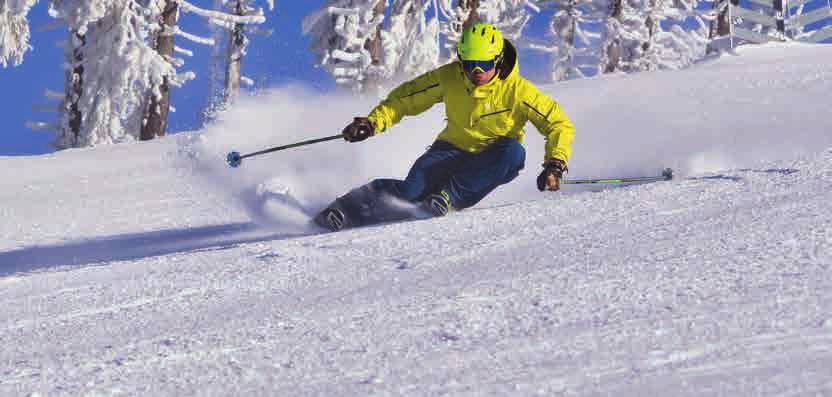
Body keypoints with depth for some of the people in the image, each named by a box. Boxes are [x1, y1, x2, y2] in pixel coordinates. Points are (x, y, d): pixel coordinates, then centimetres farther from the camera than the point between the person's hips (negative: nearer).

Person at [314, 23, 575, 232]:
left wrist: (554, 165, -25)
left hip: (490, 161, 0)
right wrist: (374, 122, -12)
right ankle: (346, 209, -12)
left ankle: (447, 197, -32)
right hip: (453, 148, 0)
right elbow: (405, 98, 2)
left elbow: (560, 125, -11)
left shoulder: (517, 90, -17)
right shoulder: (449, 78, -10)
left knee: (513, 152, -35)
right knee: (414, 189, -28)